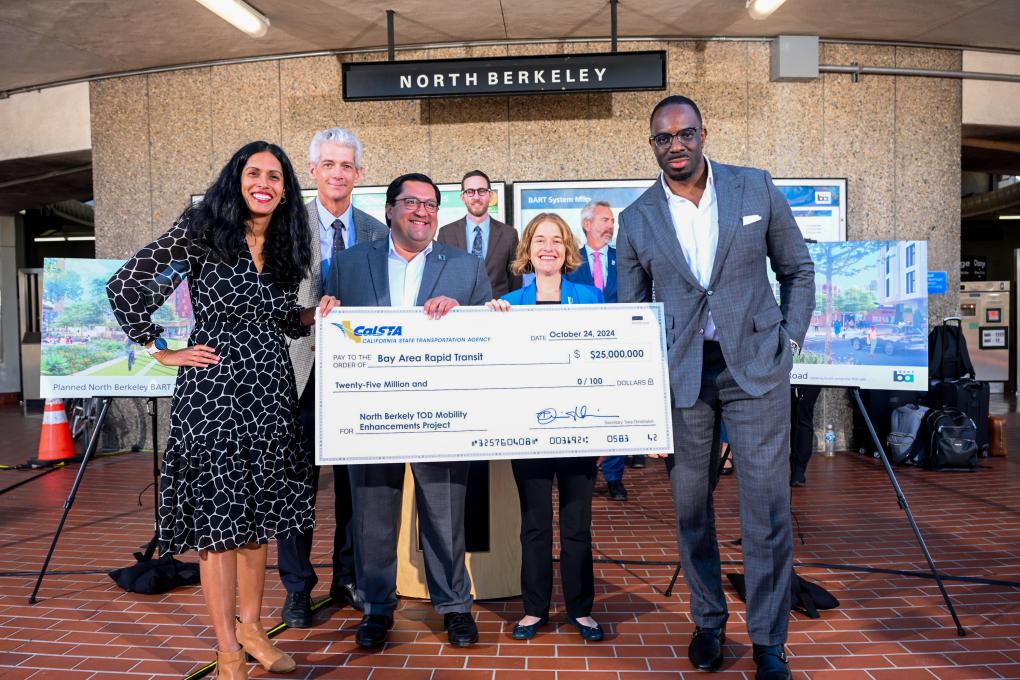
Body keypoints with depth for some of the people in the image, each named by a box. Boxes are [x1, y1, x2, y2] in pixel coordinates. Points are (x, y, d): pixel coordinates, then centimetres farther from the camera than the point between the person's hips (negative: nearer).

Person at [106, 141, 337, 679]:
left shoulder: (286, 247, 10)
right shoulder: (200, 232, -6)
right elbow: (123, 285, -4)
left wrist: (313, 315, 0)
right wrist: (160, 351, -4)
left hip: (270, 390, 6)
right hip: (213, 388, -5)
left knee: (260, 512, 12)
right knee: (217, 514, 0)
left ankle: (250, 625, 29)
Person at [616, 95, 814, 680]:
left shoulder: (757, 188, 2)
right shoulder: (637, 220, 3)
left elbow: (798, 269, 11)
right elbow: (631, 313, 8)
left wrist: (789, 341, 1)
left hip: (756, 366, -1)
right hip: (680, 374, 1)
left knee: (768, 510, 0)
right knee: (691, 507, 9)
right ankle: (709, 621, 30)